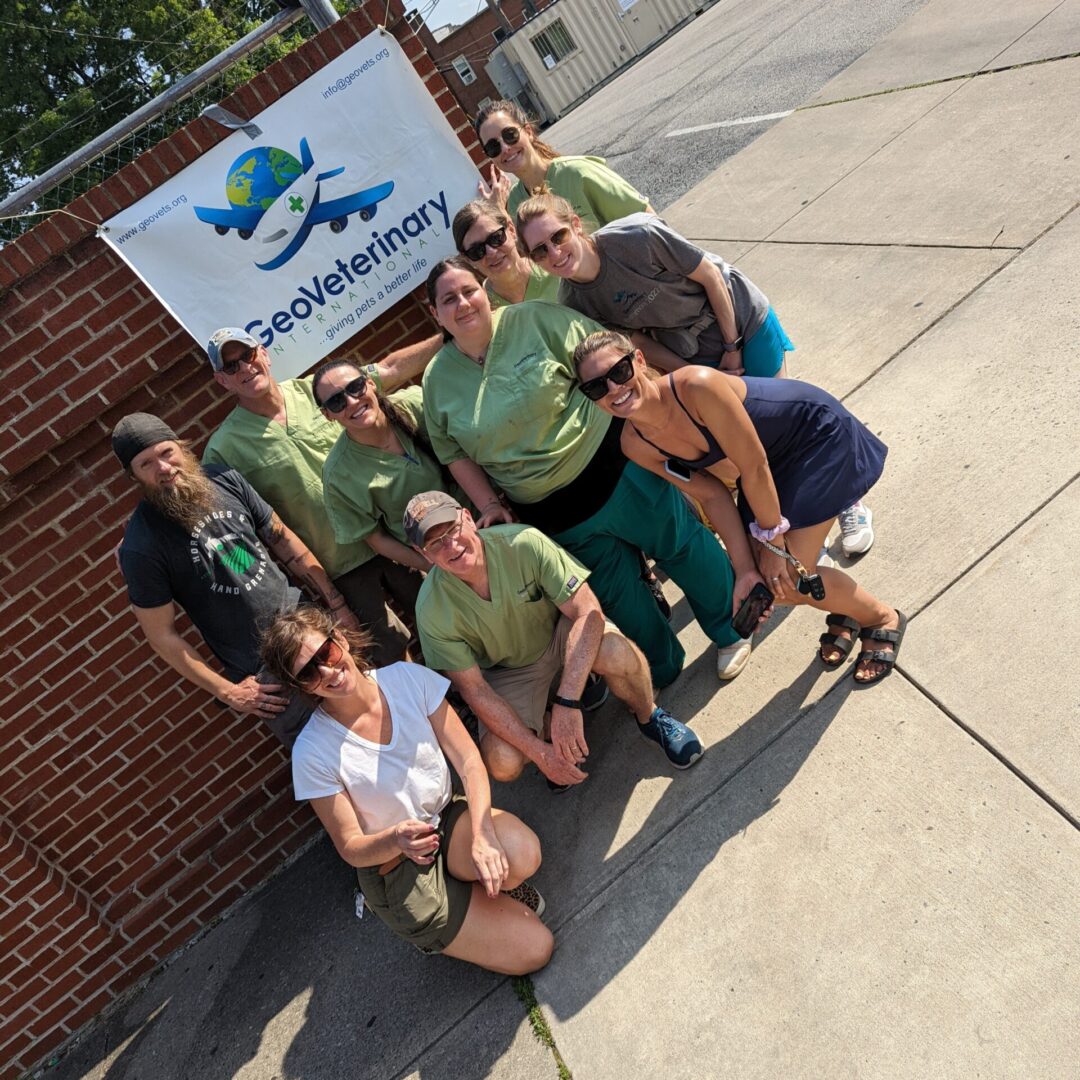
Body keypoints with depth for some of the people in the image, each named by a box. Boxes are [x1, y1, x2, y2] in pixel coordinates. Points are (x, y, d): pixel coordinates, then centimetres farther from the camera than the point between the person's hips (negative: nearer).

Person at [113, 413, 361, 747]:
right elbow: (161, 634, -10)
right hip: (263, 674, -4)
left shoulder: (226, 480, -5)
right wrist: (227, 692, -8)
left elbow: (283, 539, 4)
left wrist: (337, 604, 3)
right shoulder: (141, 547, -18)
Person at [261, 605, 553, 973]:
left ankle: (487, 883, 3)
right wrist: (395, 840, -35)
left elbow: (469, 762, -11)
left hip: (448, 818, 4)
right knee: (532, 949, -14)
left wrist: (482, 833, -28)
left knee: (522, 852, -31)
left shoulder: (408, 678, -12)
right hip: (396, 868, -3)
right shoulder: (312, 753, -19)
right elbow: (351, 848, -12)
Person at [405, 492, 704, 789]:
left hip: (560, 634, -1)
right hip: (506, 673, 1)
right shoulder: (433, 610, -25)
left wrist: (567, 704, -38)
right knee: (503, 764, -25)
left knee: (617, 654, -35)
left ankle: (649, 717, 0)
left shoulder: (523, 542, -30)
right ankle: (547, 734, 13)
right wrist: (540, 752, -25)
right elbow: (473, 690, -19)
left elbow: (588, 611, -29)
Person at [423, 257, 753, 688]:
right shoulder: (437, 379, 0)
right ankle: (664, 670, 40)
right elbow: (453, 452, 8)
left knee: (683, 544, 11)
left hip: (614, 469, -2)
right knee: (619, 596, 14)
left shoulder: (535, 319, -9)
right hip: (555, 517, 3)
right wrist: (486, 504, 0)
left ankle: (732, 631, 38)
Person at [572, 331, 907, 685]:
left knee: (789, 580, -11)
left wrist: (774, 542, -16)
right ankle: (844, 608, 35)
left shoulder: (697, 385, -37)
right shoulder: (636, 445, -16)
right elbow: (712, 494, -8)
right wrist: (745, 569, -12)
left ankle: (882, 619, 20)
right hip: (771, 455, 6)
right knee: (766, 576, 1)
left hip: (818, 431, -6)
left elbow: (753, 466, -27)